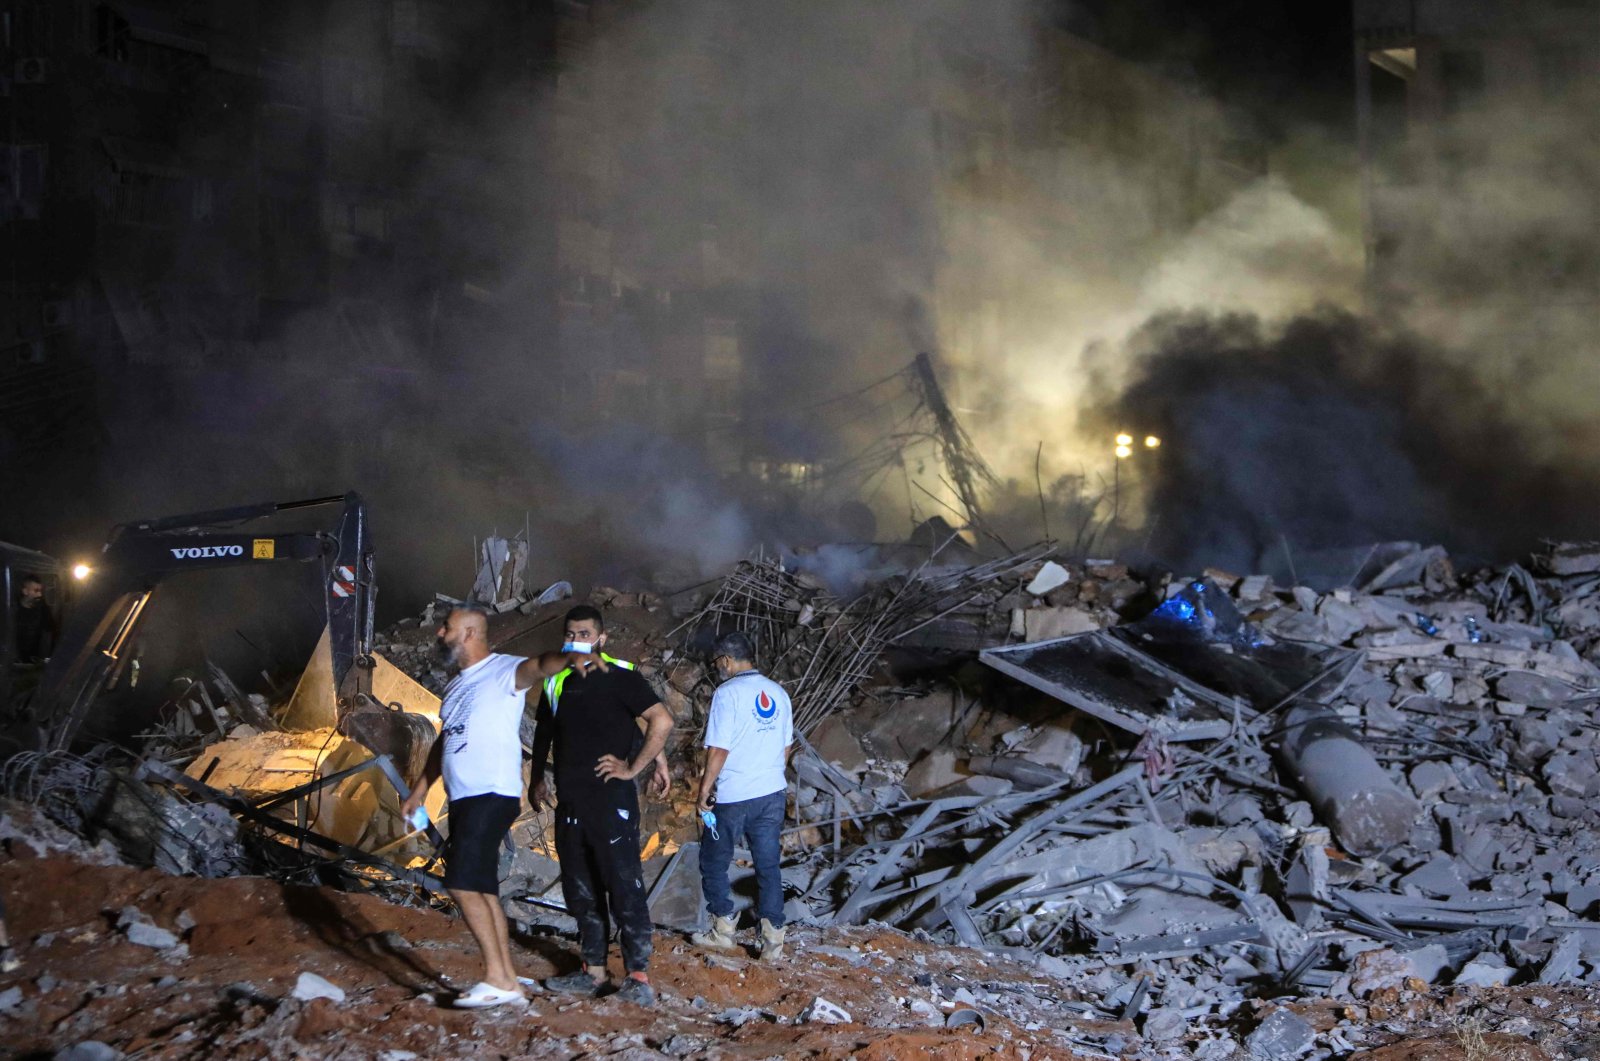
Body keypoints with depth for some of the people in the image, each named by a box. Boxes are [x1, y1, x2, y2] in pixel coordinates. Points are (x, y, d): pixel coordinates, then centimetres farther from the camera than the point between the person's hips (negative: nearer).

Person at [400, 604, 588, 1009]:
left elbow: (539, 666, -29)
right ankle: (508, 982, 10)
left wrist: (568, 658, -50)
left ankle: (497, 979, -14)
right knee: (483, 890, 7)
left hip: (493, 794, -9)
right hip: (463, 799, 9)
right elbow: (443, 740, 31)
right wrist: (420, 788, 29)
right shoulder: (457, 685, 21)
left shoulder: (505, 671, -7)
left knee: (462, 884, -16)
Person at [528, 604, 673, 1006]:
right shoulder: (557, 683, 13)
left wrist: (633, 768, -14)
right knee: (581, 892, 13)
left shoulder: (619, 677, -7)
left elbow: (662, 719, -16)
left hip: (611, 800, -7)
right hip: (570, 803, 7)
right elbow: (543, 732, 27)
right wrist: (538, 778, 20)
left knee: (625, 889, -7)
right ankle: (593, 970, 22)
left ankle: (639, 977, -4)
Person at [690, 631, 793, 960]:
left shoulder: (728, 693, -14)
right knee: (768, 865, 9)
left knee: (714, 862, 12)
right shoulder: (778, 693, 6)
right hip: (772, 794, 6)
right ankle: (773, 939, 6)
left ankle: (724, 930, 16)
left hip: (733, 797, -6)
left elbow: (718, 748, -17)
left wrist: (705, 788, -7)